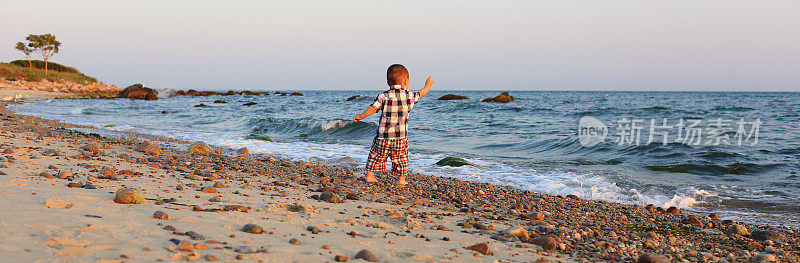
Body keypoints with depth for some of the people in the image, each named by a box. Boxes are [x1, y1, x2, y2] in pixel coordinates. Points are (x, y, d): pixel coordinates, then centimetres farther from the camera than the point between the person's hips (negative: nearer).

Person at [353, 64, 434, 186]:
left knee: (375, 154, 14)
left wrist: (360, 116, 8)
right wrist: (428, 85, 38)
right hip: (401, 137, 1)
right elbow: (421, 94, 17)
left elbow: (372, 108, -8)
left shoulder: (383, 96, -7)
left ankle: (370, 176, 18)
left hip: (384, 136, 0)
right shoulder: (409, 95, -1)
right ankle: (401, 180, 12)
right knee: (401, 158, 12)